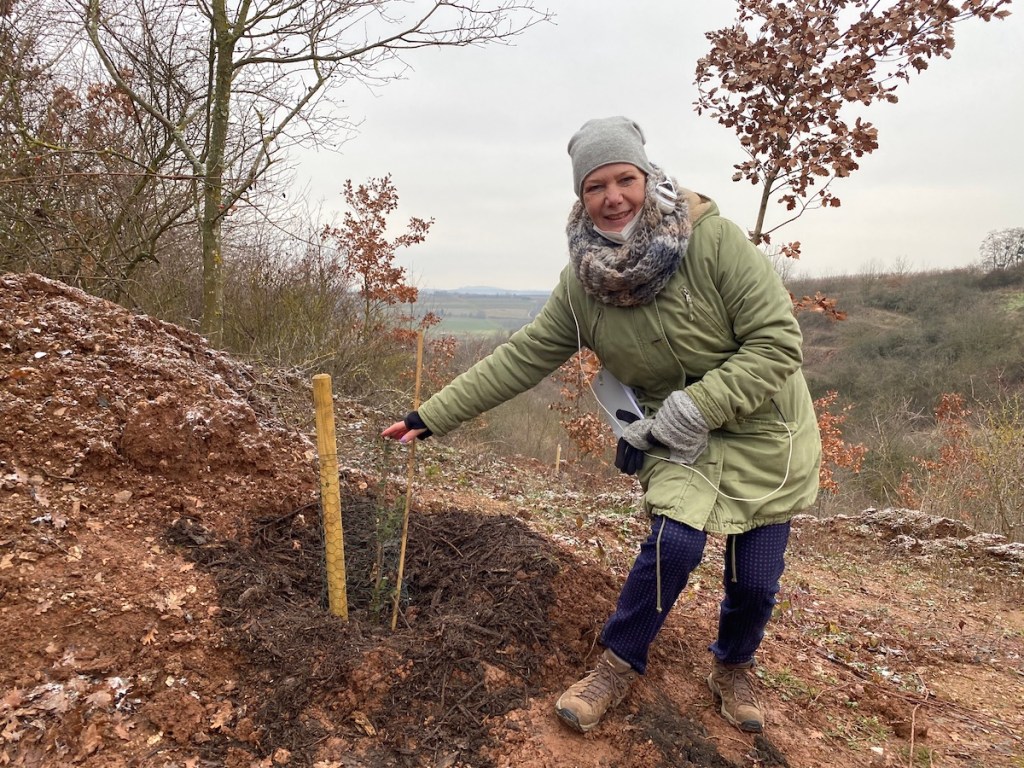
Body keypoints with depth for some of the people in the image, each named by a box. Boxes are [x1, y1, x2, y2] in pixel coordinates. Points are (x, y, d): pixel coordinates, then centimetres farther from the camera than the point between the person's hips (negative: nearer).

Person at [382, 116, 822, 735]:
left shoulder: (714, 239, -23)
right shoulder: (582, 285, -10)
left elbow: (778, 343, -22)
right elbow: (521, 358, -6)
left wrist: (693, 408, -27)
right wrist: (433, 415, -7)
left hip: (762, 433, -1)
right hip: (681, 436, 1)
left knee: (755, 580, 3)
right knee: (674, 545, -18)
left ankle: (734, 668, 36)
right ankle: (619, 667, 9)